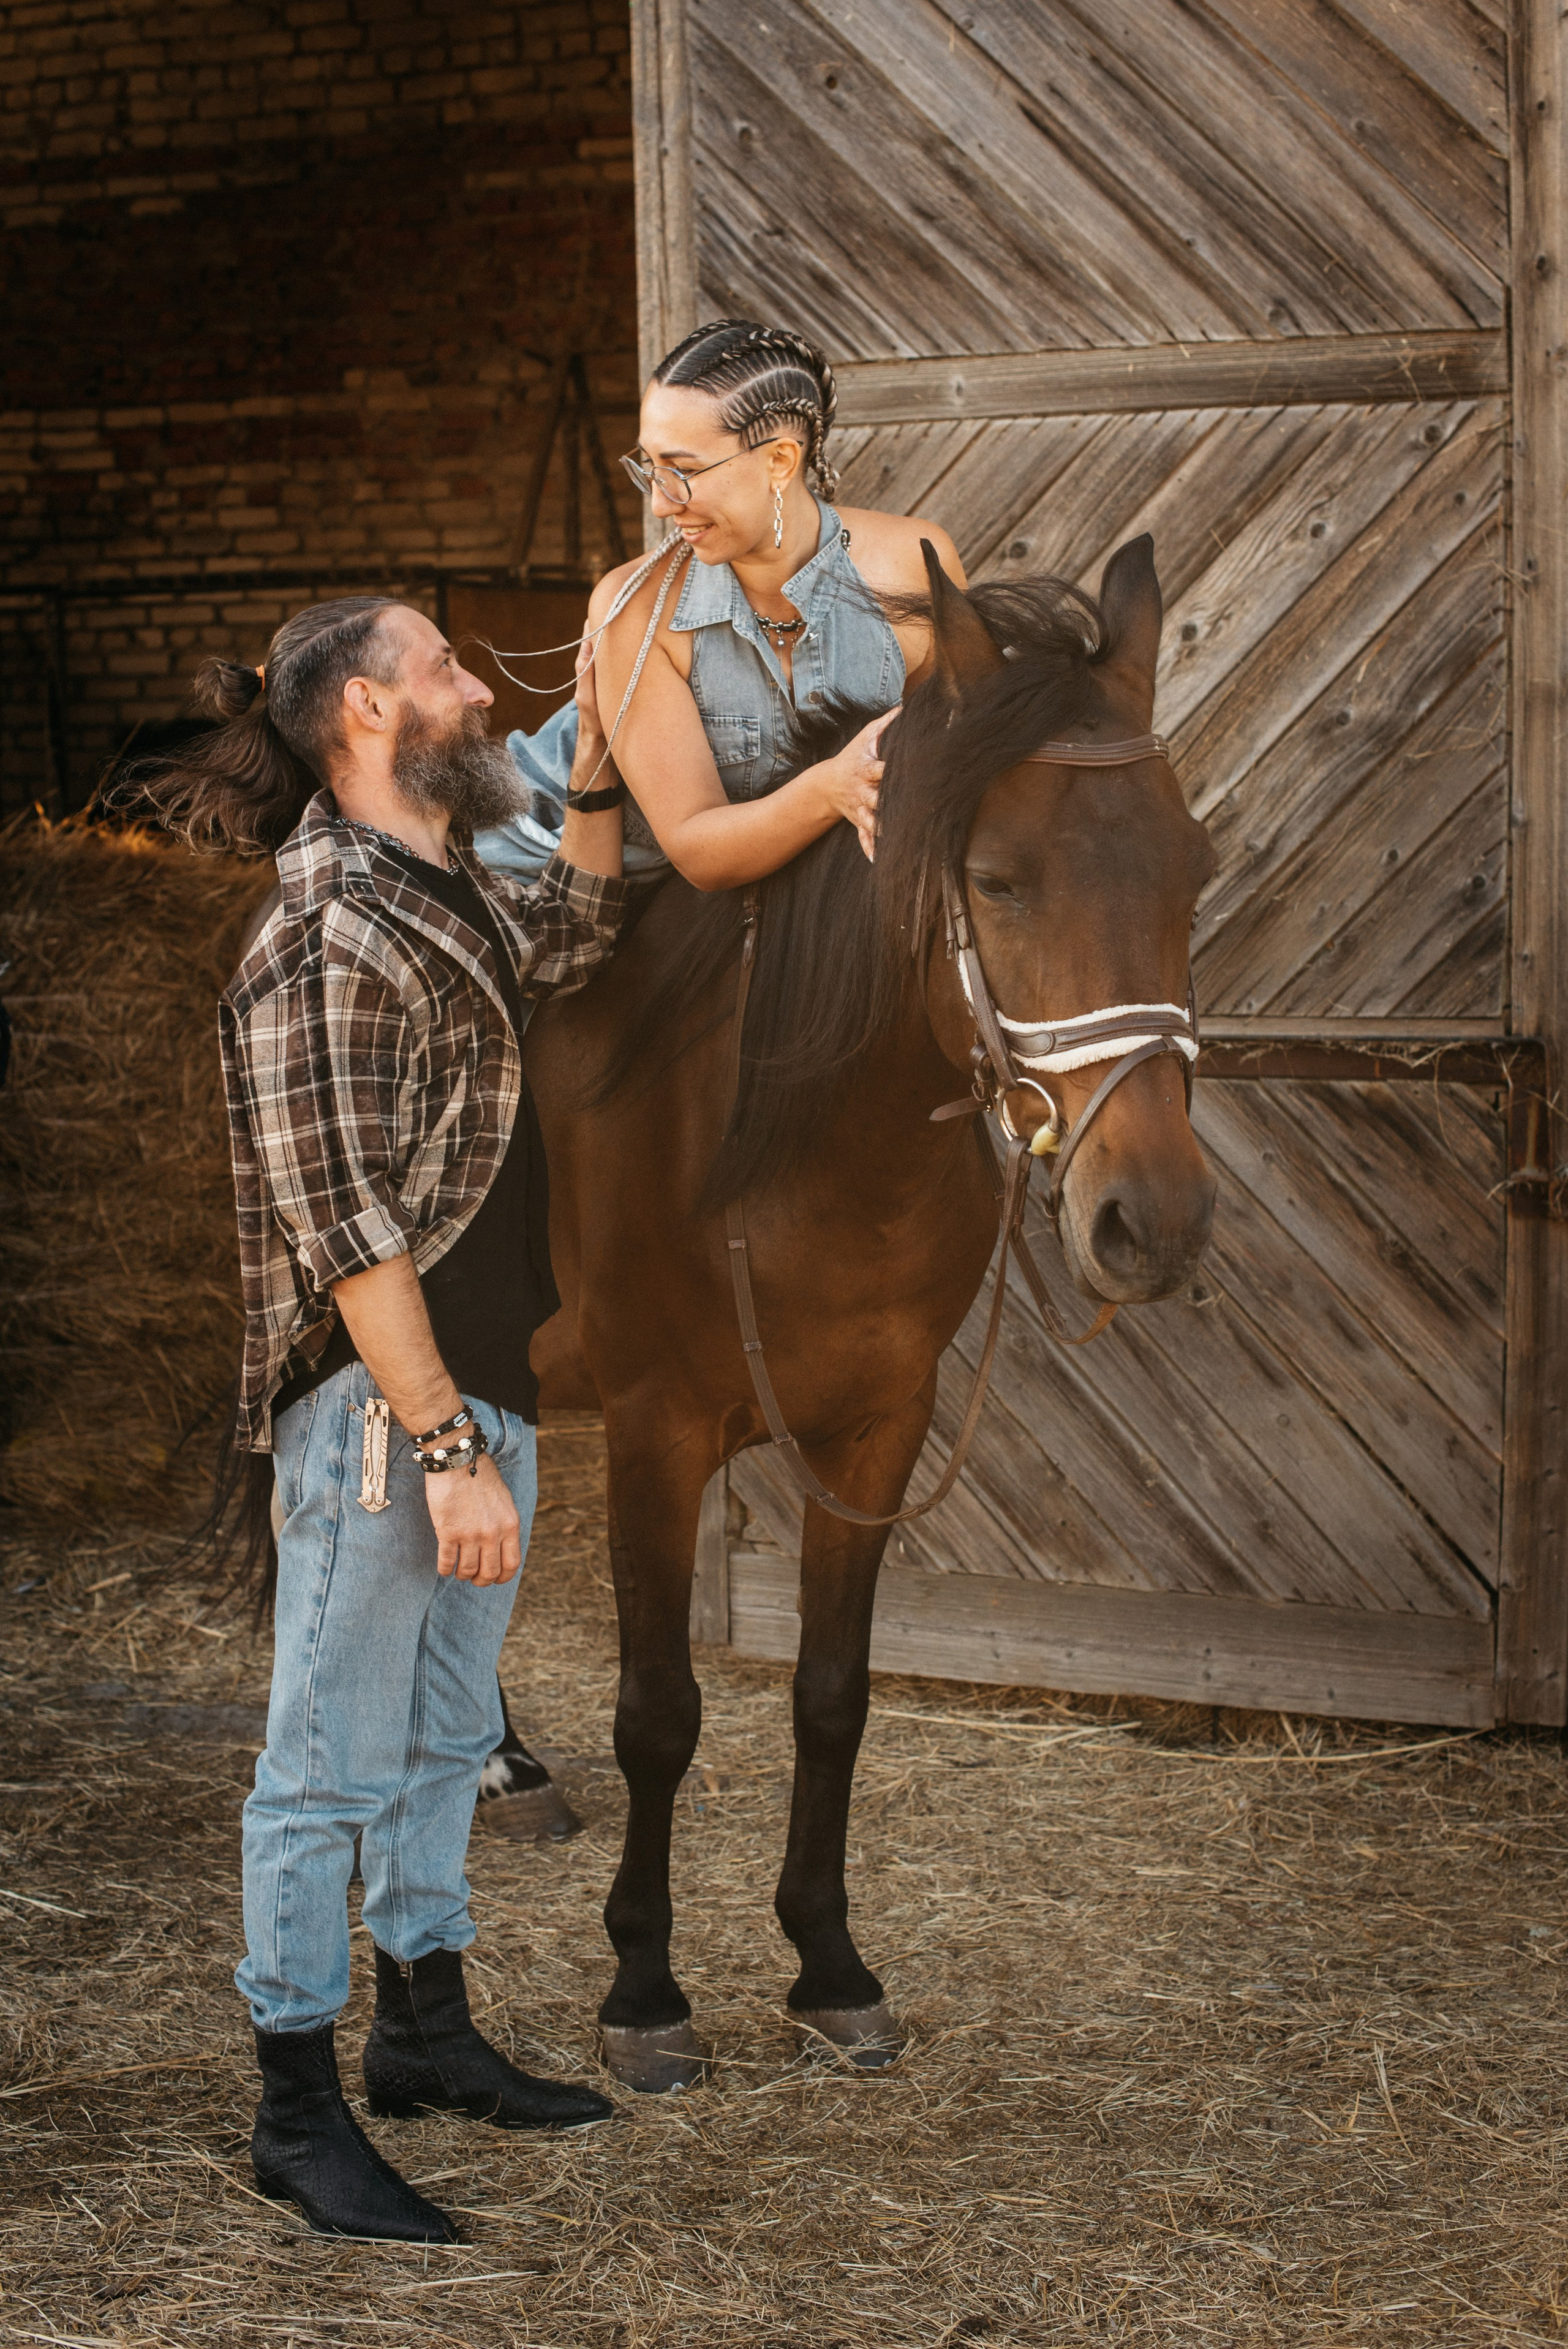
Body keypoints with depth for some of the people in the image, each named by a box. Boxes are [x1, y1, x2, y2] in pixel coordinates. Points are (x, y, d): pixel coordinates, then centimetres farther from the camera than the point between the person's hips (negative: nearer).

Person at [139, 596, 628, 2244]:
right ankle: (298, 2117, 11)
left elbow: (565, 943, 32)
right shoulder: (330, 938, -19)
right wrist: (449, 1448, -23)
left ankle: (427, 2030, 35)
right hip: (375, 1404, -9)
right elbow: (348, 1229, -22)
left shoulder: (447, 899, 10)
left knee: (444, 1735, 20)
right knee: (332, 1761, 0)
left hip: (481, 1390, 10)